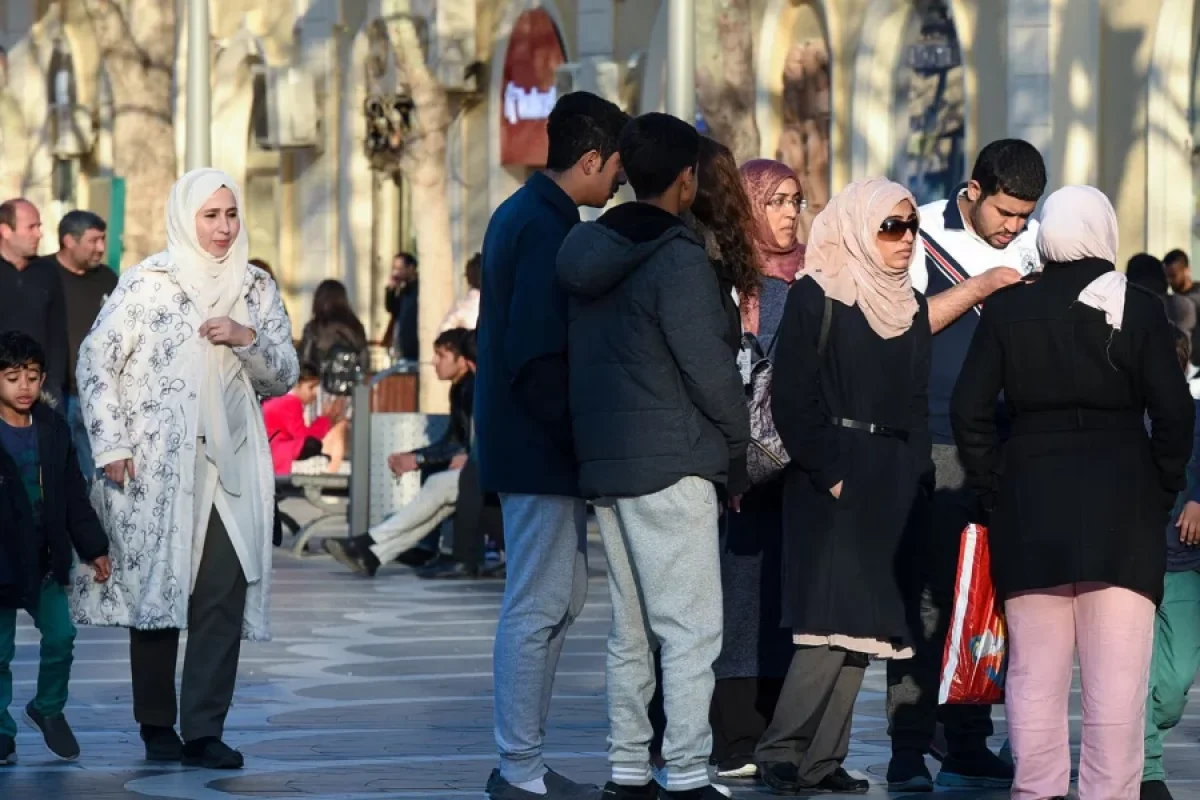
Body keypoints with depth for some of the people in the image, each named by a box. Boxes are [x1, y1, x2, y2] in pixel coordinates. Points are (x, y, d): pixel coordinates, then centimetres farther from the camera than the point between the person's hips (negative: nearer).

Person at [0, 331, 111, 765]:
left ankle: (48, 708, 23)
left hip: (45, 561, 4)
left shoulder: (54, 430, 5)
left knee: (61, 636, -1)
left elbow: (74, 496, 11)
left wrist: (93, 548, 11)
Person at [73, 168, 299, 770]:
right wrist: (111, 447, -9)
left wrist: (249, 339, -6)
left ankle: (204, 731, -6)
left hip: (230, 465, 3)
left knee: (225, 592, -8)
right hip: (157, 465, -3)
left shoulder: (256, 289, 11)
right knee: (156, 587, 3)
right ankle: (157, 728, 14)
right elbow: (95, 364, -3)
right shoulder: (146, 284, -1)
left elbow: (283, 378, 14)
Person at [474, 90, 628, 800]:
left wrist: (580, 435, 16)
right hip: (542, 448, -11)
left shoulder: (523, 215, 14)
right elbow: (538, 359, -23)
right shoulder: (547, 230, -18)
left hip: (529, 441, 11)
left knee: (566, 595, 17)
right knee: (538, 607, -5)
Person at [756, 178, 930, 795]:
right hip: (829, 481, -7)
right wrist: (829, 475, -15)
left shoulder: (911, 305, 16)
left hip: (891, 483, 7)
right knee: (832, 618, -13)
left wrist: (915, 478, 7)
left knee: (859, 626, 4)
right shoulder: (815, 297, -5)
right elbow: (790, 398, -10)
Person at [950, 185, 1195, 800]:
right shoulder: (1139, 309, -2)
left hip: (1030, 501, 2)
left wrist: (991, 491, 7)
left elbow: (969, 410, 1)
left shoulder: (1006, 310, 3)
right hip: (1122, 506, -2)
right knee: (1116, 674, -1)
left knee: (1035, 672, 7)